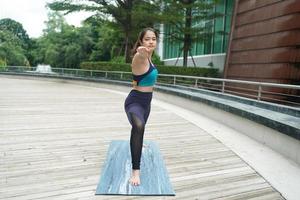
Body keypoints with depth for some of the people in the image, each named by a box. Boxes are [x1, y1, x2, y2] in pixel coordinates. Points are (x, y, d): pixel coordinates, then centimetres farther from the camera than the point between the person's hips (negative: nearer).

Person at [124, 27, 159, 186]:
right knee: (138, 127, -39)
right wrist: (142, 52, -73)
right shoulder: (140, 57, -23)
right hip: (135, 101, -9)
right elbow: (139, 55, -51)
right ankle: (135, 171, -34)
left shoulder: (148, 58, 4)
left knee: (141, 126, 33)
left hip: (146, 101, 9)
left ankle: (138, 143, 67)